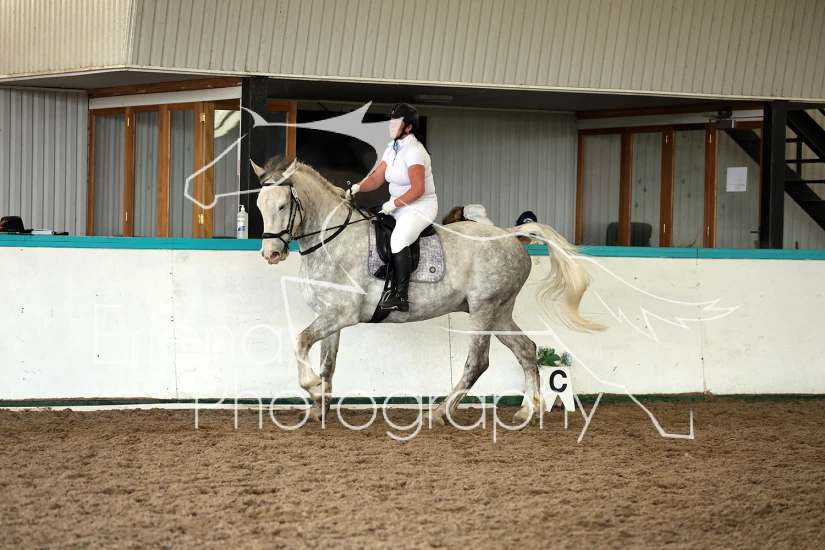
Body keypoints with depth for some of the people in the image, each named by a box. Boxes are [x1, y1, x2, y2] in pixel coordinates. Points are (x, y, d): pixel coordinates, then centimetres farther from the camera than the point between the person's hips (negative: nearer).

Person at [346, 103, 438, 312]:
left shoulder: (414, 151, -18)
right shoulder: (393, 148, 9)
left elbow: (417, 189, -25)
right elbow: (376, 178, 9)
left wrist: (393, 204, -22)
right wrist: (358, 187, -9)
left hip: (420, 207, -10)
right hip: (397, 206, 10)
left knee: (398, 240, -32)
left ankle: (401, 296, -31)